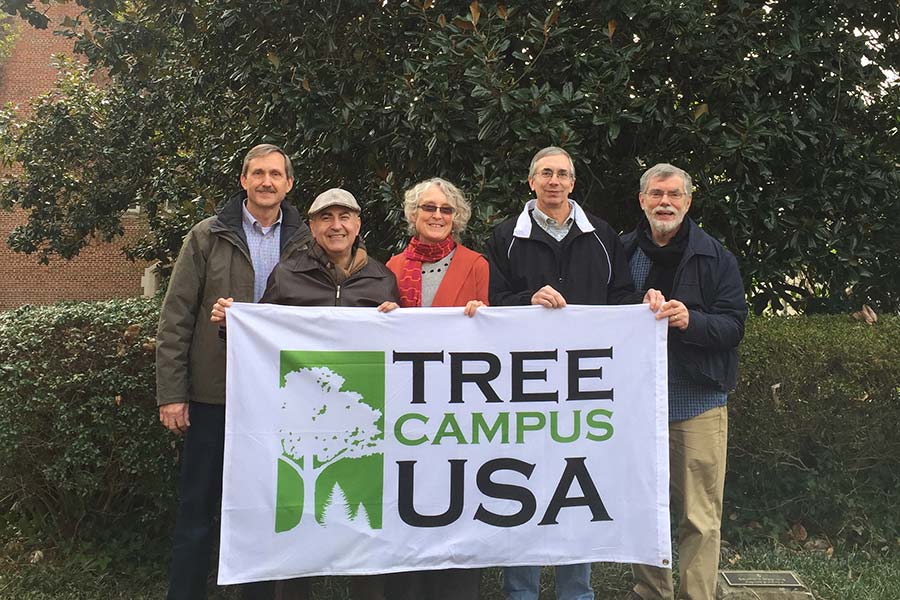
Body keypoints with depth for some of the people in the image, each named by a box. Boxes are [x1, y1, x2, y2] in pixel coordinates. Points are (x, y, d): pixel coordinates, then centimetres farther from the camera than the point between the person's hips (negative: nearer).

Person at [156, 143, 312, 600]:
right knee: (197, 506, 9)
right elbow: (175, 318, -2)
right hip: (213, 395, -1)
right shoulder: (207, 236, 0)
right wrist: (172, 394, -7)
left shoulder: (304, 243, 4)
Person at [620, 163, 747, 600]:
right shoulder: (623, 252, 8)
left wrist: (691, 320, -22)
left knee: (700, 515, 0)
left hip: (697, 403, -2)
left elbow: (734, 324, -5)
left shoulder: (714, 257, 1)